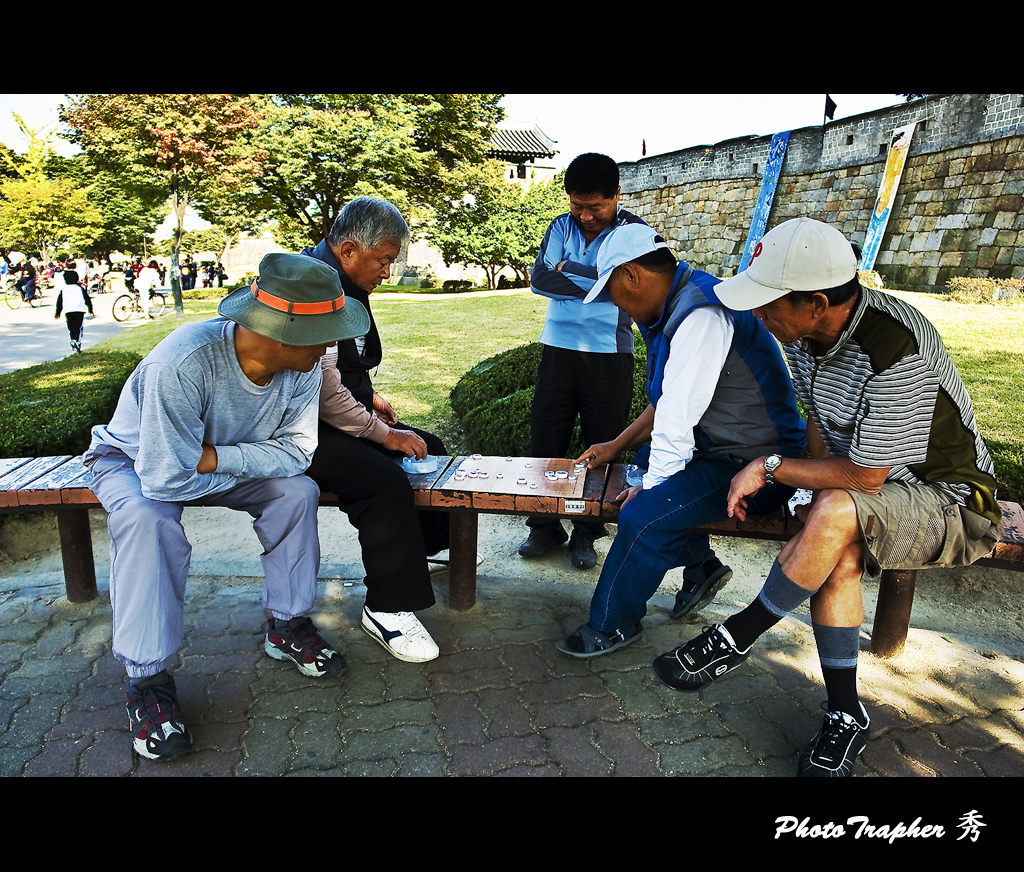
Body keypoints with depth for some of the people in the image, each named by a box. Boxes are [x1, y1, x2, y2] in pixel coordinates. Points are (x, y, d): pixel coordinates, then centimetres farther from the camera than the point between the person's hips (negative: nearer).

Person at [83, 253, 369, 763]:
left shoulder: (305, 367, -23)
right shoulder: (182, 364, -40)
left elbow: (296, 450, -20)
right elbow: (166, 478, -38)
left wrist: (215, 458, -32)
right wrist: (251, 463, -23)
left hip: (214, 464, 5)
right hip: (134, 460, -4)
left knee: (298, 490, -18)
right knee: (148, 519, -35)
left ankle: (285, 628, -1)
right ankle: (149, 680, -18)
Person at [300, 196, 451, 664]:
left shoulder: (343, 284, 12)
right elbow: (322, 390, -26)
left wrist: (367, 396, 14)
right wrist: (383, 434, -19)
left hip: (334, 416, 11)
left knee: (430, 450, 14)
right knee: (385, 480, -30)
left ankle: (429, 545, 33)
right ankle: (388, 609, -19)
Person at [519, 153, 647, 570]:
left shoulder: (633, 231, -1)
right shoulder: (561, 227, 9)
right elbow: (539, 278, -4)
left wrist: (569, 269, -9)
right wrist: (597, 283, -12)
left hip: (610, 355, -2)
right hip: (559, 348, 3)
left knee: (603, 447, 4)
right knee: (544, 440, 5)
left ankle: (587, 532, 19)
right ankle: (545, 526, 19)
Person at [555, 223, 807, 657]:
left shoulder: (701, 317, -26)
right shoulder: (678, 306, 8)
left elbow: (677, 422, -25)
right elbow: (669, 403, 17)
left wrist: (649, 487, -13)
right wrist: (618, 445, 17)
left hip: (755, 466, -11)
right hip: (720, 447, 11)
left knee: (644, 516, -23)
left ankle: (614, 624, 0)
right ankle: (702, 565, 25)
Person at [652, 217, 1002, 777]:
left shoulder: (896, 352, -32)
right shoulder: (803, 332, -6)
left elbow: (863, 477, -27)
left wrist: (769, 468, -17)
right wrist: (821, 473, -5)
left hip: (949, 501, -7)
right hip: (866, 481, 7)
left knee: (836, 512, -35)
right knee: (838, 555, -24)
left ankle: (735, 639, -16)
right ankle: (846, 717, -10)